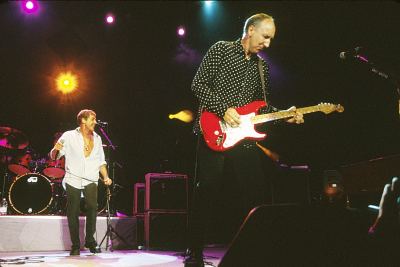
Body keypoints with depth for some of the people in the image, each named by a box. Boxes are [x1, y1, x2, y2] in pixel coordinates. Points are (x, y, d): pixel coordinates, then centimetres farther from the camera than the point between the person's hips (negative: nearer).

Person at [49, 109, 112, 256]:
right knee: (73, 213, 0)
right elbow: (54, 157, 2)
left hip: (91, 180, 2)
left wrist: (105, 177, 7)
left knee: (92, 207, -20)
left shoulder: (97, 138, 15)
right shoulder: (69, 136, 3)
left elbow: (101, 161, 20)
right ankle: (75, 246, 11)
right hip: (73, 179, -2)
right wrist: (56, 150, -20)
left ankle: (90, 241, -7)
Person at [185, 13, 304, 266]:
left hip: (245, 137, 5)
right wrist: (223, 109, -15)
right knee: (206, 192, -3)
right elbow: (198, 84, -6)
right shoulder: (221, 49, 0)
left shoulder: (262, 66, 16)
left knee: (257, 192, 4)